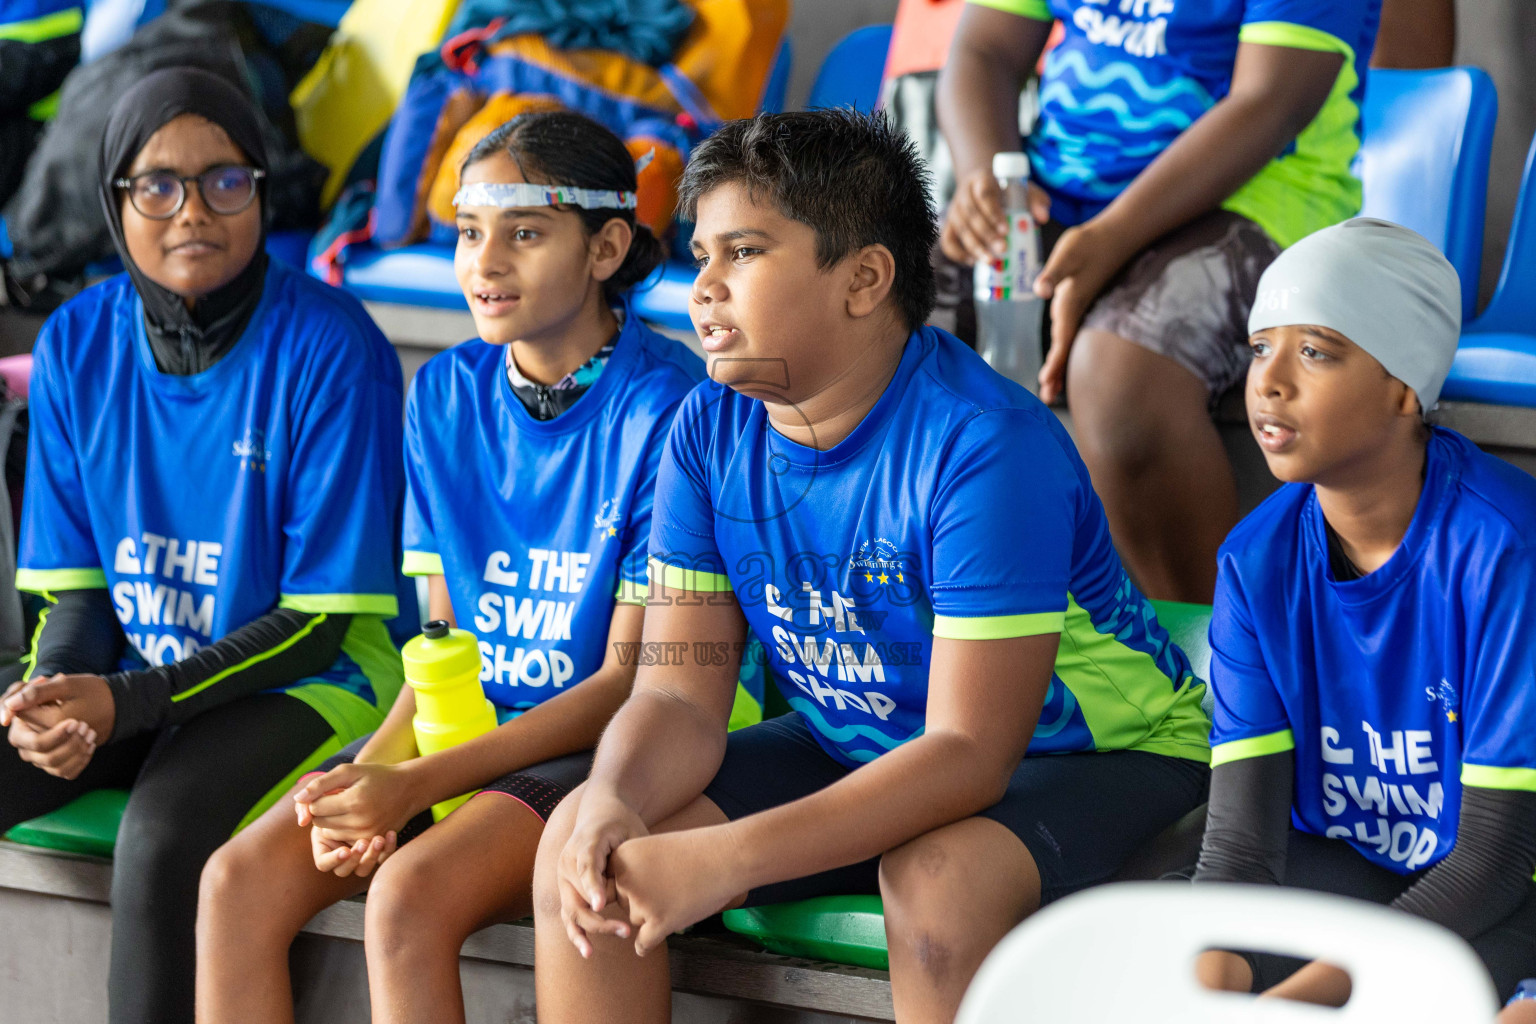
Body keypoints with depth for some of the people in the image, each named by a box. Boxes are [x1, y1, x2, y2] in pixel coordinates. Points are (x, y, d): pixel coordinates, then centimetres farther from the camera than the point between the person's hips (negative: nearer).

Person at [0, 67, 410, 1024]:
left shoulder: (330, 347, -14)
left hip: (308, 683, -5)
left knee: (162, 834, -34)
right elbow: (78, 587, 6)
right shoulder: (77, 344, 2)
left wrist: (127, 702, -23)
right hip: (128, 683, 6)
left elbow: (321, 621, -13)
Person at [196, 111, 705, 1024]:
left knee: (409, 895, -32)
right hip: (464, 725, 6)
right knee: (240, 880, -16)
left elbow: (629, 681, -13)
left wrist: (417, 785, -20)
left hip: (599, 746, -6)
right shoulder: (447, 394, 8)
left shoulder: (666, 407, -12)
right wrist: (369, 777, -10)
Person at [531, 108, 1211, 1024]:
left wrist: (730, 856, -40)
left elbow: (970, 754, -31)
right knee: (587, 846, -11)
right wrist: (613, 802, -33)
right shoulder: (711, 432, -7)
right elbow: (680, 694, -8)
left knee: (937, 879, -38)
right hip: (862, 749, 7)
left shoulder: (986, 448, -28)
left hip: (1094, 757, -7)